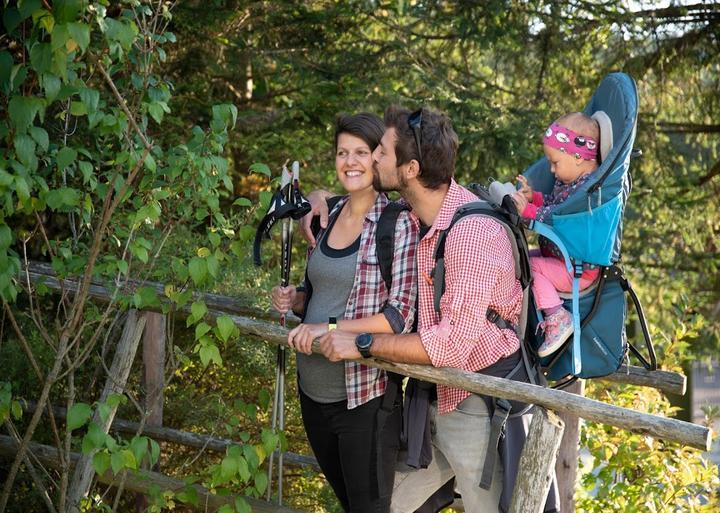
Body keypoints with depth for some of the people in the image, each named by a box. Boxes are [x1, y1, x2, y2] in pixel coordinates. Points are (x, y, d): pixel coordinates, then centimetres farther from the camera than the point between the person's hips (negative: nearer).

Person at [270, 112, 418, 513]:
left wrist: (330, 328, -25)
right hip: (314, 390, 7)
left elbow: (401, 315, -18)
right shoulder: (328, 215, 7)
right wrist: (294, 300, -2)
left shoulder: (399, 223, -12)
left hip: (364, 396, -6)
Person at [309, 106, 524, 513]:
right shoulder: (415, 215, 0)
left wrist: (362, 344, -23)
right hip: (434, 397, 9)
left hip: (479, 403, -9)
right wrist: (322, 200, 3)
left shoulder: (473, 232, -25)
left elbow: (452, 344, -29)